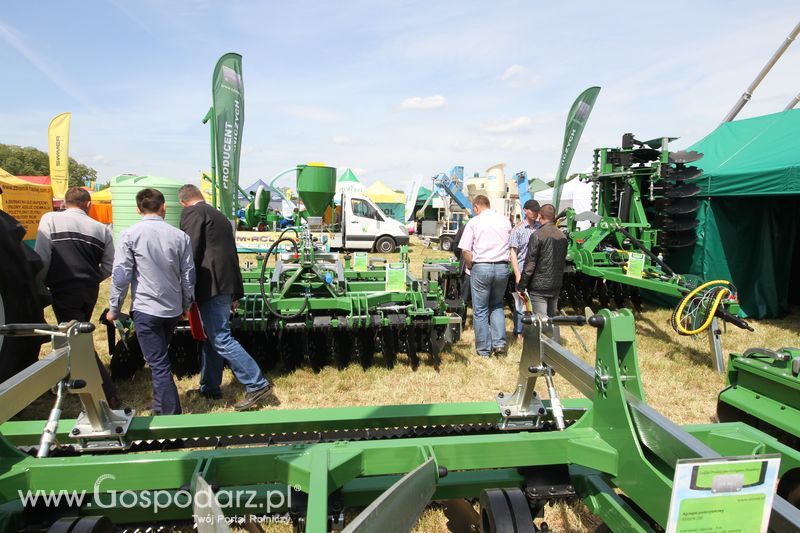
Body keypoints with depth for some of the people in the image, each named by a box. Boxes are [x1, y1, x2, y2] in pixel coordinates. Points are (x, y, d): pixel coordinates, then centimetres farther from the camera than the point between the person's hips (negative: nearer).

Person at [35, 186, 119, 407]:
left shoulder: (50, 219, -4)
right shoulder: (101, 228, 4)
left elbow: (42, 258, -9)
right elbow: (109, 266, 6)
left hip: (63, 291, -4)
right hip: (90, 292, 4)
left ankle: (109, 395, -6)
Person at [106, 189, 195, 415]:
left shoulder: (130, 235, -8)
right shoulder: (180, 236, 0)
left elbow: (121, 275, -8)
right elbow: (188, 275, 4)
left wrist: (114, 308, 4)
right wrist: (186, 305, 17)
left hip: (146, 308, -4)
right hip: (173, 309, 4)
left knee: (159, 364, 0)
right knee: (159, 359, 24)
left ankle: (171, 415, 2)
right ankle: (160, 405, 38)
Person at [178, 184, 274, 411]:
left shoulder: (192, 212, -4)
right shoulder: (218, 215, 22)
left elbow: (191, 251, -15)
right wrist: (235, 292, 24)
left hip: (210, 285, -9)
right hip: (225, 285, 9)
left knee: (220, 339, -7)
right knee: (211, 337, 16)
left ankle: (257, 385, -7)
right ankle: (209, 388, 27)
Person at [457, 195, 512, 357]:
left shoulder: (474, 222, -3)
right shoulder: (505, 220, 8)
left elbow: (465, 251, -7)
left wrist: (470, 266, 7)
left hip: (481, 267, -4)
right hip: (502, 267, 4)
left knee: (480, 310, 8)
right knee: (497, 305, 22)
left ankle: (484, 349, 14)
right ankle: (499, 342, 13)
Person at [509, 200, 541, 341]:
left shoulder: (541, 227, 8)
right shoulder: (518, 229, -3)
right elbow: (513, 253, -6)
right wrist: (518, 275, -11)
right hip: (523, 270, -4)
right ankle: (518, 331, 16)